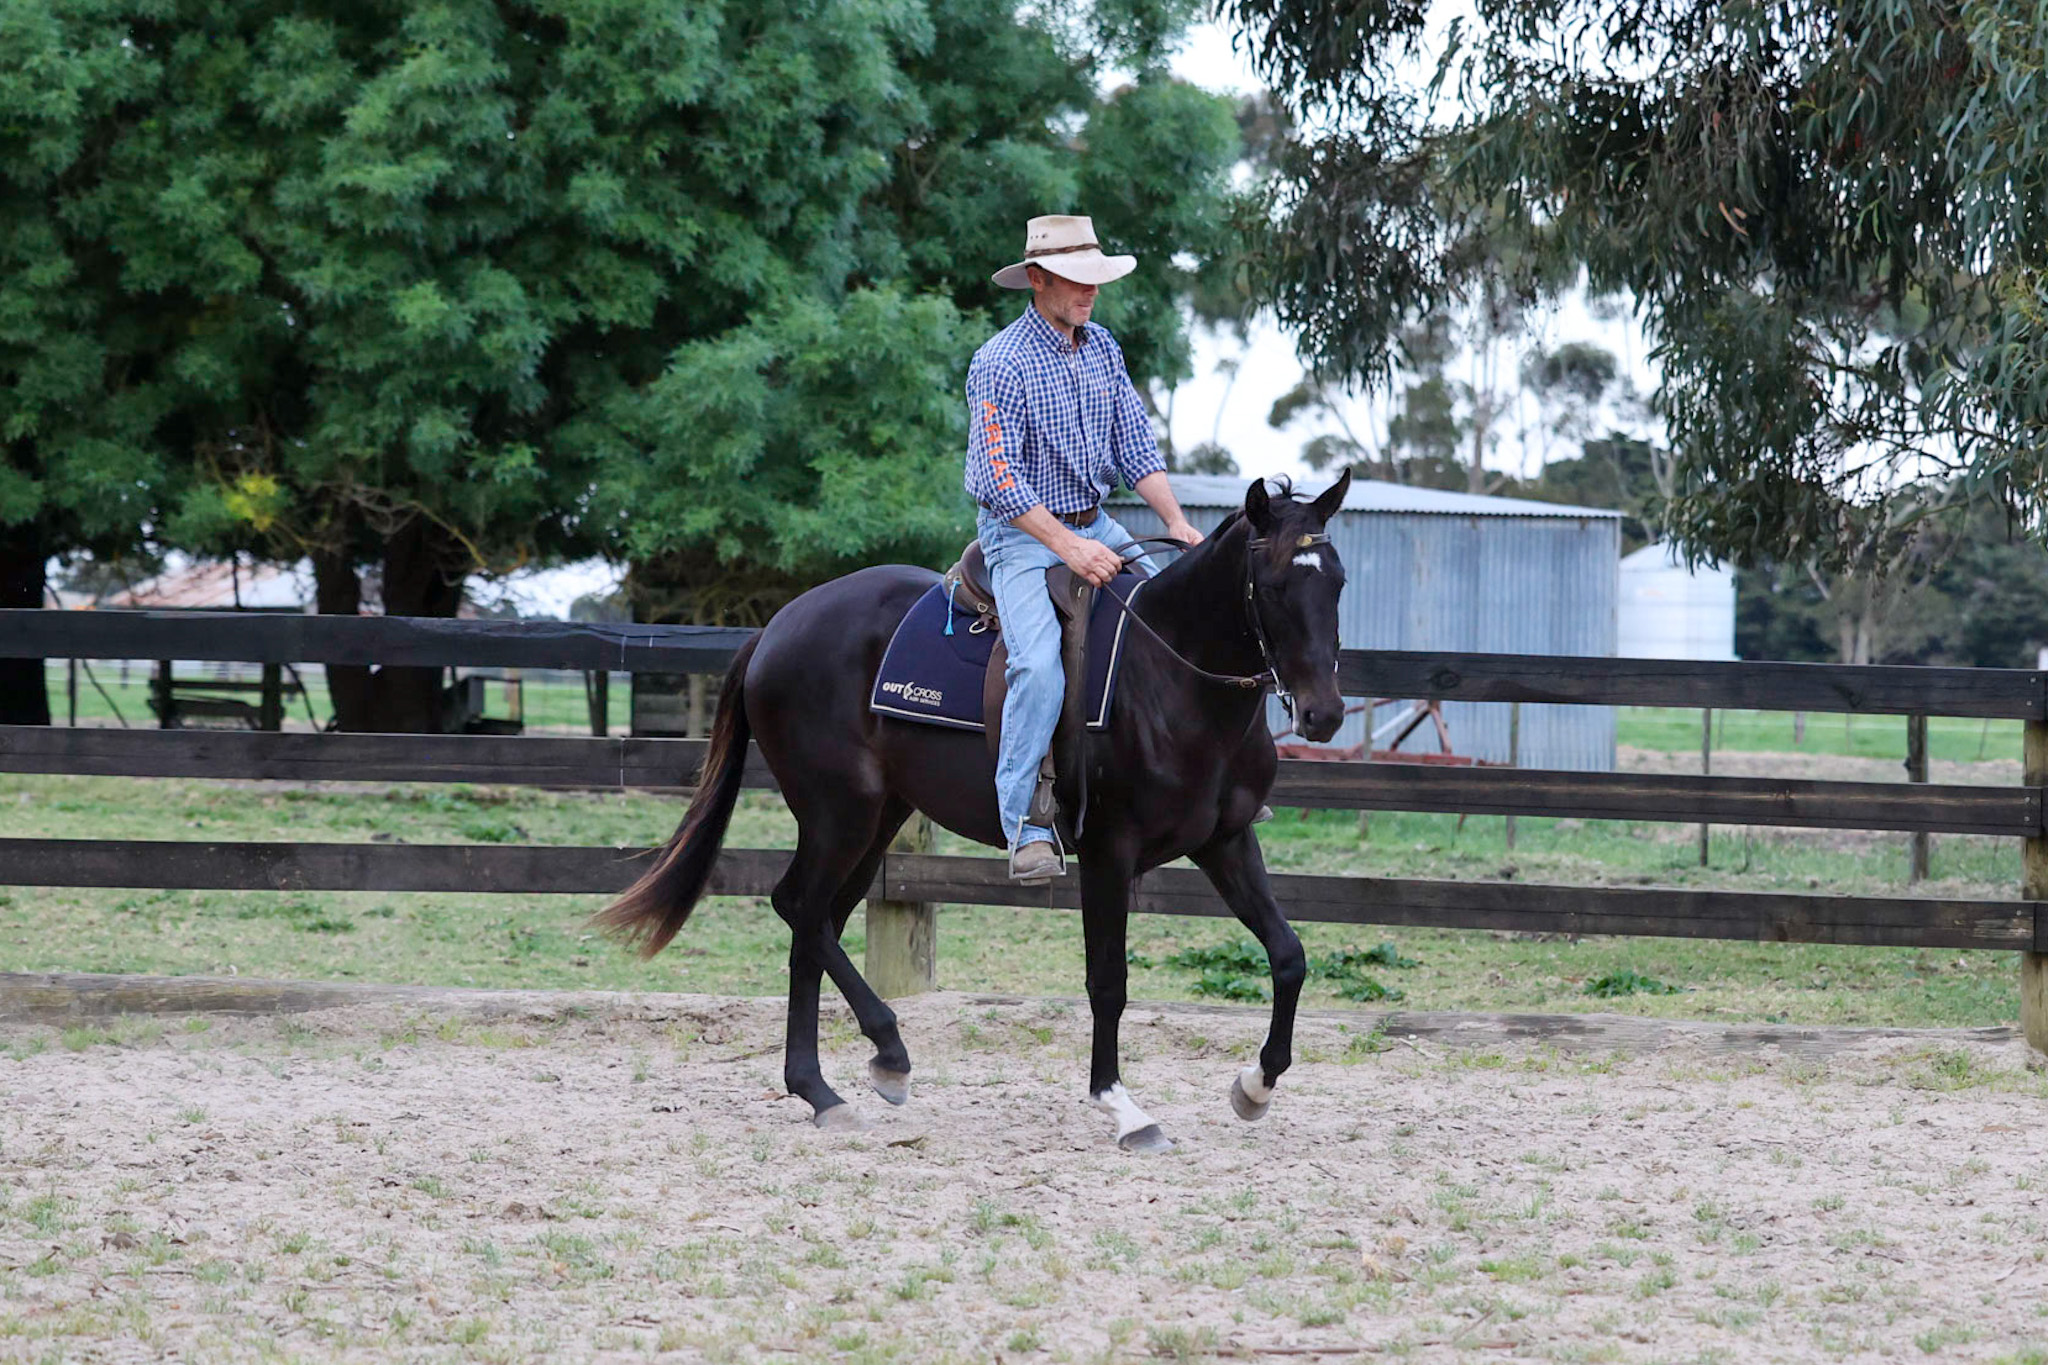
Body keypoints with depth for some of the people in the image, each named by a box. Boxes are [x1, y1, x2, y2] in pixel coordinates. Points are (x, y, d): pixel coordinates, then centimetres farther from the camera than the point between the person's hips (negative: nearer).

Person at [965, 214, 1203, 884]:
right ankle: (1025, 828, -25)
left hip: (1096, 525, 7)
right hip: (1023, 534, -7)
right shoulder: (1001, 363, -15)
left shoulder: (1103, 349, 8)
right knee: (1041, 664, -27)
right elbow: (997, 478, -19)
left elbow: (1135, 446, 11)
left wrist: (1176, 520, -4)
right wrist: (1069, 547, -24)